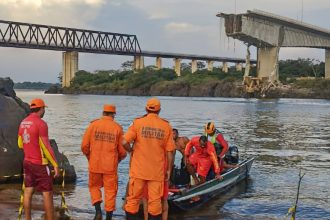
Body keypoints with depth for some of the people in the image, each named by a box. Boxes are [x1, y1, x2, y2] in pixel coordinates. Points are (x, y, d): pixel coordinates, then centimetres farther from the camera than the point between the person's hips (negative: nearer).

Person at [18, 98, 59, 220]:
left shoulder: (23, 122, 6)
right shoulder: (41, 123, -18)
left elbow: (20, 144, 16)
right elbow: (46, 147, -20)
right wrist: (55, 165, -16)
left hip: (27, 162, 8)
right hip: (40, 164, -8)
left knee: (28, 191, 10)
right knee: (47, 193, -2)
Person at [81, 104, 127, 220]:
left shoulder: (93, 125, -2)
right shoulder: (117, 128, -3)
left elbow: (84, 146, -2)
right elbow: (122, 151, -1)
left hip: (95, 164, 1)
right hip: (111, 166, -1)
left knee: (94, 186, 19)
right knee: (110, 191, 10)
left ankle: (98, 211, 4)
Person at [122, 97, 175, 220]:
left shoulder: (138, 123, -4)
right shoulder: (166, 126, 0)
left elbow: (125, 142, -13)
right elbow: (169, 152, -1)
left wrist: (131, 151, 7)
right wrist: (169, 170, 7)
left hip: (138, 169, 0)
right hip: (157, 171, 1)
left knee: (133, 199, 10)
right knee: (155, 201, 7)